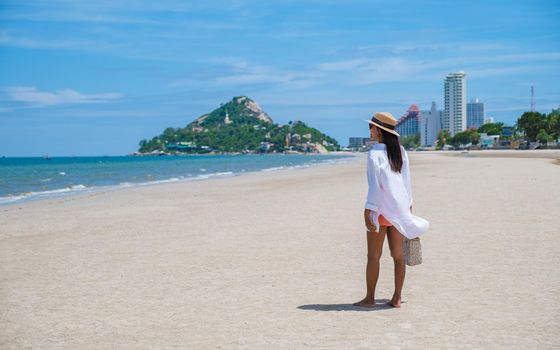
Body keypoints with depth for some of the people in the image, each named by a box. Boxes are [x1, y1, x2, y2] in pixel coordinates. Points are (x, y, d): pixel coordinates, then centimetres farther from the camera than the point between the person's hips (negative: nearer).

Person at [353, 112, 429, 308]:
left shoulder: (375, 153, -12)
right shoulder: (400, 151, 8)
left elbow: (375, 185, -16)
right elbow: (407, 181, 12)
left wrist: (368, 211, -14)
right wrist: (408, 205, 19)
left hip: (381, 209, -6)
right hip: (400, 209, 7)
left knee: (373, 255, 3)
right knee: (398, 254, 8)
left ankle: (370, 298, 8)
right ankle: (397, 298, 11)